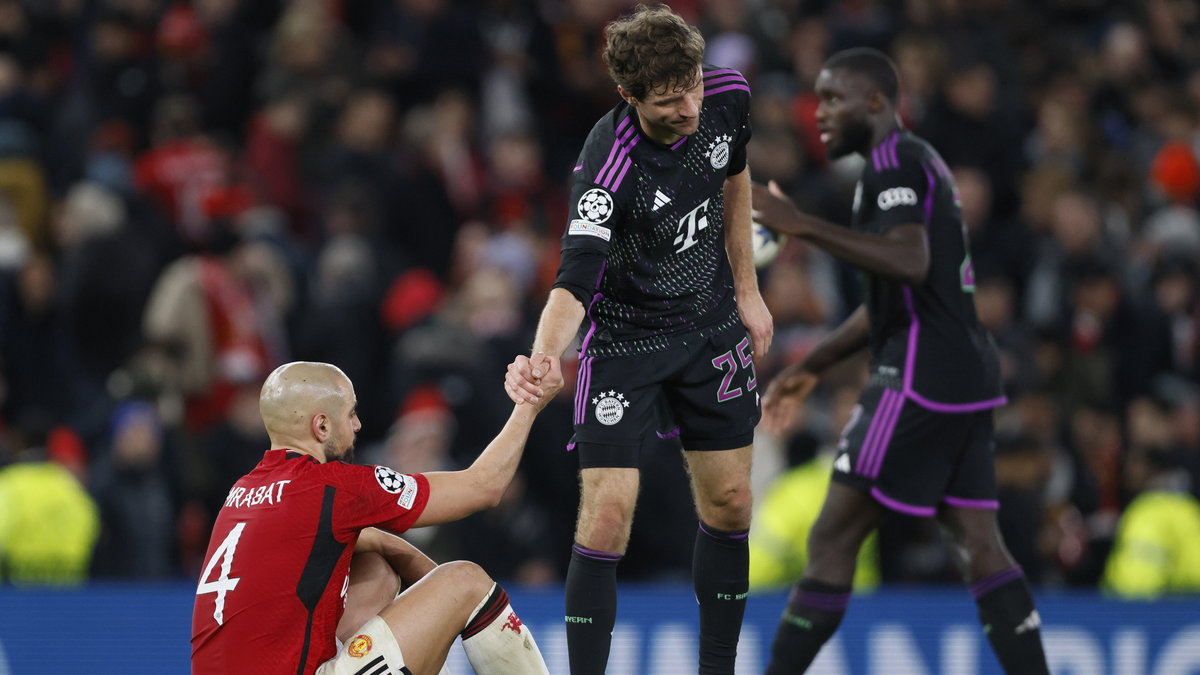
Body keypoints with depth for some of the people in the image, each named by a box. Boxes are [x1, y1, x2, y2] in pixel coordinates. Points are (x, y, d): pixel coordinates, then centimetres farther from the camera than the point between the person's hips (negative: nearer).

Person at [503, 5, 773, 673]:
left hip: (713, 327, 5)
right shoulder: (609, 164, -32)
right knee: (608, 513, -12)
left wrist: (747, 288, 11)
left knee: (729, 504, 9)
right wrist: (543, 359, -56)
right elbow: (575, 280, -38)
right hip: (624, 339, -5)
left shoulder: (728, 97, -15)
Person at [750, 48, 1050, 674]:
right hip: (966, 373, 10)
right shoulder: (916, 162, 23)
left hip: (921, 376, -10)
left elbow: (909, 262, -27)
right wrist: (811, 368, 30)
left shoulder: (896, 163, -9)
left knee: (832, 539, -7)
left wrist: (802, 226, -27)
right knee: (979, 544, 5)